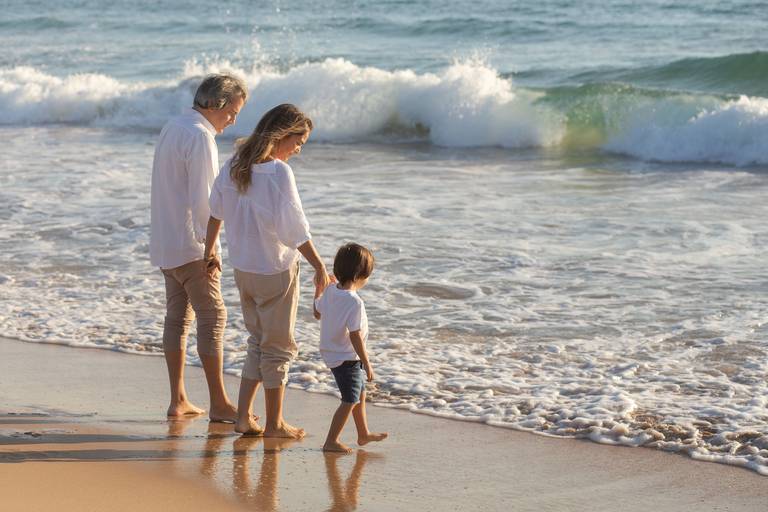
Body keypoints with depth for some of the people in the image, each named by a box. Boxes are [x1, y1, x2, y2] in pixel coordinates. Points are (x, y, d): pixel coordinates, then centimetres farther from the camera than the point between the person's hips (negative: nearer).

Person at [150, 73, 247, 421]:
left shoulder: (172, 129, 15)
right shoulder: (200, 137, -16)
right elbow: (201, 198, -20)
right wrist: (210, 247, -17)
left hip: (165, 244, 10)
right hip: (190, 245, -10)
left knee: (178, 317, 10)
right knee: (213, 317, -6)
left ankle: (178, 401, 12)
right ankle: (219, 404, -5)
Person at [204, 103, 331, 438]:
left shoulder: (234, 165, 2)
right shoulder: (279, 172, -20)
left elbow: (216, 211, 14)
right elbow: (295, 229, -20)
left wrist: (209, 250, 27)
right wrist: (320, 267, -14)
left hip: (243, 269, 7)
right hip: (276, 271, -7)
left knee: (258, 342, 18)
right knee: (278, 347, 6)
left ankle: (243, 417, 16)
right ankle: (275, 424, 14)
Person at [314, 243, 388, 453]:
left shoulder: (330, 291, -2)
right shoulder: (354, 302, -26)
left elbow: (317, 313, 16)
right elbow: (355, 336, -25)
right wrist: (367, 363, -17)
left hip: (331, 354, 9)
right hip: (346, 358, -9)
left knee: (360, 392, 23)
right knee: (350, 400, 0)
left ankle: (363, 434, 36)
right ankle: (331, 441, 2)